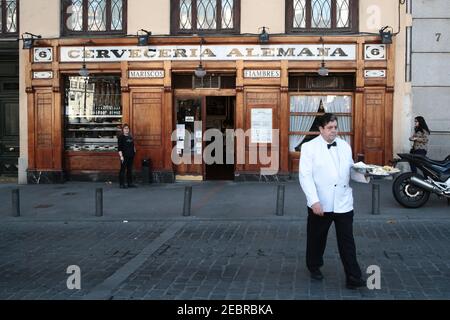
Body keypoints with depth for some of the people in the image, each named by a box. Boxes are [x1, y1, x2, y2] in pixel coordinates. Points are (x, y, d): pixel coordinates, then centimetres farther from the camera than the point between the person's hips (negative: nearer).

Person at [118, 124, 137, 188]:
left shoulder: (130, 137, 13)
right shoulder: (121, 137, -6)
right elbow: (119, 148, -11)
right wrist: (121, 156, -17)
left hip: (131, 156, 7)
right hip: (124, 156, -7)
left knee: (130, 169, 10)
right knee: (123, 169, -2)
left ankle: (130, 183, 17)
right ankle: (122, 184, 3)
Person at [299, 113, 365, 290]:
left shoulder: (345, 146, 9)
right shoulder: (309, 147, -5)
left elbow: (350, 170, 16)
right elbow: (305, 176, -12)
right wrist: (314, 201, -21)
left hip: (343, 203, 3)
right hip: (320, 204, -3)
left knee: (347, 241, 1)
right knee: (317, 238, 14)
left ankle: (353, 278, 4)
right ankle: (314, 267, 36)